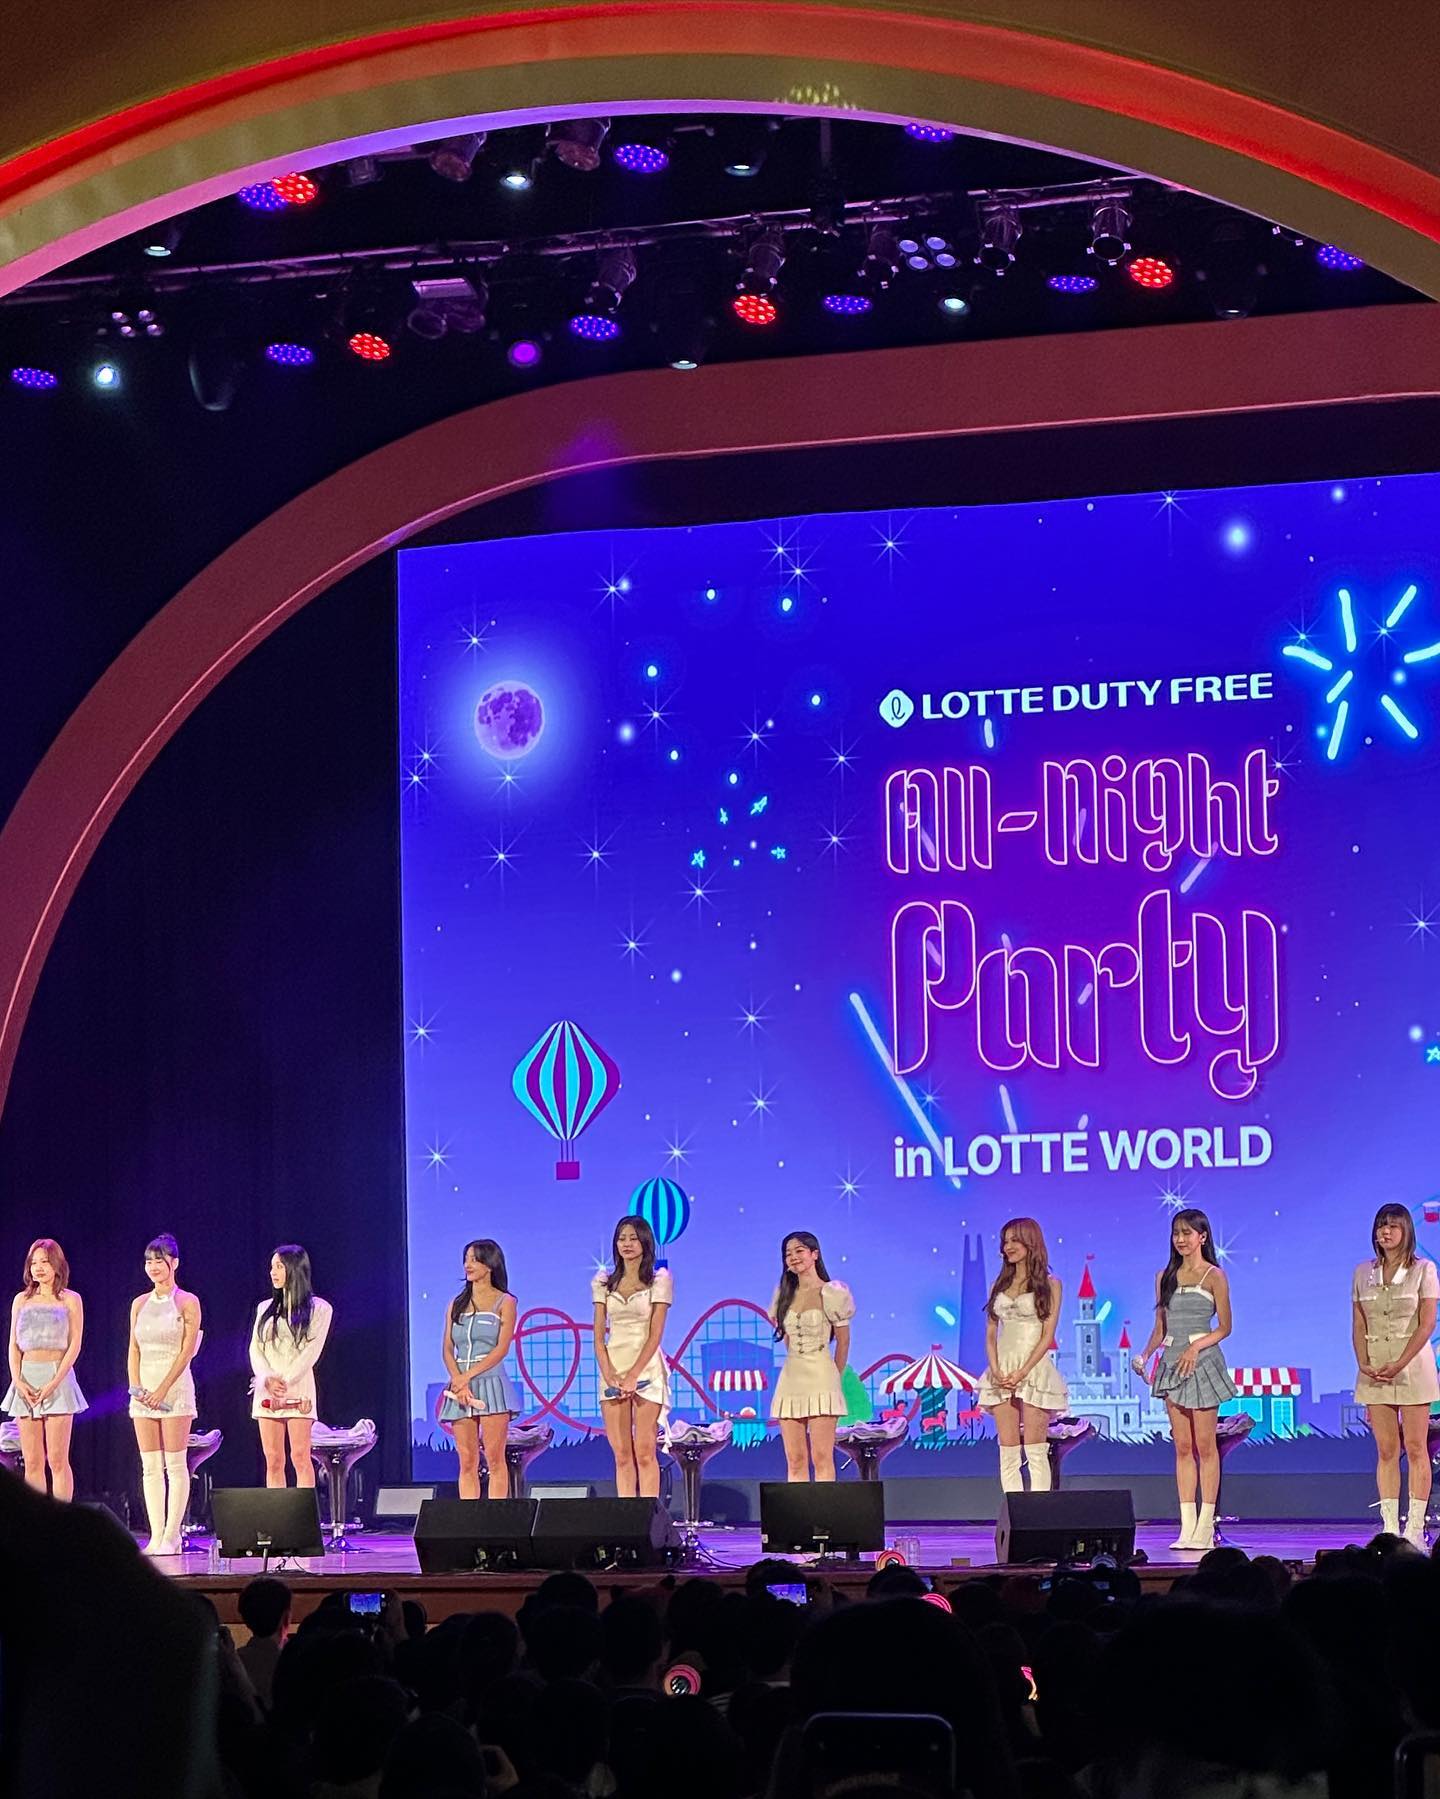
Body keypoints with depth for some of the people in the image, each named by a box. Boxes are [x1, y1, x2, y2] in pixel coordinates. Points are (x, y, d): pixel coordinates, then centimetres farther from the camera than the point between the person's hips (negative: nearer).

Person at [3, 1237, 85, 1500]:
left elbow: (75, 1345, -2)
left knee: (57, 1460, -7)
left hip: (58, 1377, -3)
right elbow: (14, 1345, 10)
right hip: (26, 1381, 3)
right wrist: (18, 1381, -6)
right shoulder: (22, 1300, 14)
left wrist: (54, 1383, -13)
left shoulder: (70, 1300, 4)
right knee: (32, 1463, 2)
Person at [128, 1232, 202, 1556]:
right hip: (143, 1387, 5)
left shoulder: (187, 1303, -2)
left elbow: (187, 1351, -7)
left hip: (175, 1386, -5)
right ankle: (156, 1535, 3)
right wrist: (136, 1386, -4)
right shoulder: (139, 1304, 12)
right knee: (150, 1466, 3)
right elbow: (134, 1350, 11)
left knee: (175, 1465, -5)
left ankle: (171, 1536, -5)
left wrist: (163, 1389, -14)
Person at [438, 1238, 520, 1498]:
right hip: (460, 1387, 4)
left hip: (491, 1383, -4)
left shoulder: (504, 1302, 4)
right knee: (467, 1462, 1)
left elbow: (502, 1349, -6)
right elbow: (447, 1349, 8)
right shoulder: (456, 1304, 16)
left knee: (494, 1459, -8)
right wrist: (458, 1382, -10)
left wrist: (468, 1377, -13)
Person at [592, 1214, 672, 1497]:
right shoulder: (604, 1283, 12)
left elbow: (655, 1334, -5)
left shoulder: (660, 1280, 2)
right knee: (621, 1455, 1)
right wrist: (609, 1374, -7)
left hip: (646, 1369, -3)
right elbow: (598, 1336, 8)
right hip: (613, 1370, 3)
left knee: (644, 1452, -7)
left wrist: (633, 1376, -14)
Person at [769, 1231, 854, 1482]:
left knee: (822, 1458, -8)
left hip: (820, 1378, -5)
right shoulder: (785, 1295, 12)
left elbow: (843, 1341, 4)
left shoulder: (830, 1294, -3)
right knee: (795, 1462, 2)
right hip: (791, 1378, 5)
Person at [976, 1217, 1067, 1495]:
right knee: (1008, 1453, 1)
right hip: (1002, 1371, 5)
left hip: (1033, 1369, -5)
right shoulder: (1000, 1285, 15)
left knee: (1035, 1452, -7)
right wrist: (996, 1370, -6)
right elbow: (990, 1334, 11)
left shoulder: (1049, 1285, 2)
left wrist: (1022, 1372, -15)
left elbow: (1047, 1335, -5)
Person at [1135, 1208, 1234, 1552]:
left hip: (1203, 1360, -5)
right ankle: (1187, 1525, 5)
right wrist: (1145, 1354, -2)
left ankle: (1205, 1526, -1)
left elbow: (1224, 1327, -4)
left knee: (1205, 1445, -3)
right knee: (1182, 1447, 4)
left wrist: (1196, 1346, -18)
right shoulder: (1165, 1276, 12)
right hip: (1172, 1362, 5)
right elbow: (1160, 1327, 14)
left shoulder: (1213, 1276, -2)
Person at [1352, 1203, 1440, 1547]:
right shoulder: (1364, 1272, 10)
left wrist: (1399, 1364, -16)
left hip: (1412, 1364, -3)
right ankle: (1389, 1528, 3)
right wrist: (1364, 1363, -7)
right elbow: (1358, 1324, 9)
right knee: (1385, 1450, 3)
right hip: (1374, 1370, 3)